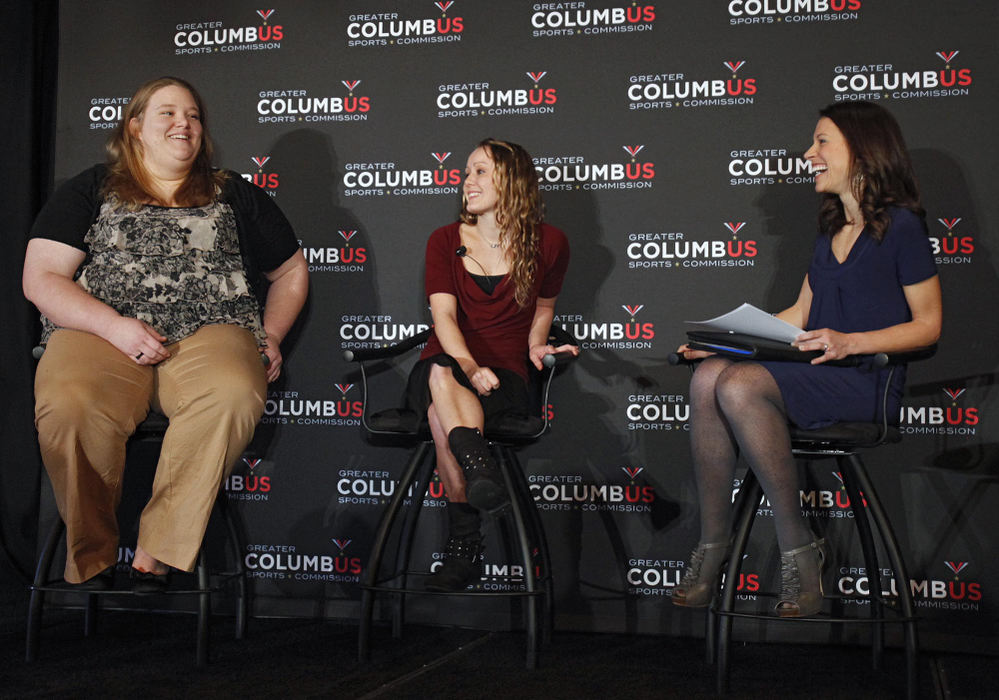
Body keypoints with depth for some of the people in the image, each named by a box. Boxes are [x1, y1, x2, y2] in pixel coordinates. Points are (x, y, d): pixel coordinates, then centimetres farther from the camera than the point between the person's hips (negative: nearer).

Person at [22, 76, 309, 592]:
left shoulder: (234, 196, 22)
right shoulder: (90, 191, 17)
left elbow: (292, 271, 29)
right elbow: (40, 279, 7)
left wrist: (271, 334, 11)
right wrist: (115, 326, -9)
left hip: (209, 333, 1)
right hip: (99, 333, 0)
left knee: (236, 394, -36)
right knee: (67, 405, -35)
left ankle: (157, 551, -25)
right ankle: (91, 557, -14)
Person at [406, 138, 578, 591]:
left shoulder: (547, 243, 5)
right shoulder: (445, 240, 8)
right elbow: (443, 315, -6)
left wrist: (536, 345, 3)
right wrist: (467, 365, -26)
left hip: (503, 374, -1)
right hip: (443, 364, 2)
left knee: (443, 409, -36)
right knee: (441, 373, -39)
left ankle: (463, 548, -40)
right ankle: (483, 470, -53)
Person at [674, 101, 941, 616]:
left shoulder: (901, 225, -4)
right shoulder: (831, 227, 20)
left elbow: (928, 325, -5)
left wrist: (849, 342, -19)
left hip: (868, 381, -7)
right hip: (812, 371, 7)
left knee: (739, 386, -32)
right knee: (707, 376, -21)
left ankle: (797, 548, -21)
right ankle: (712, 545, -21)